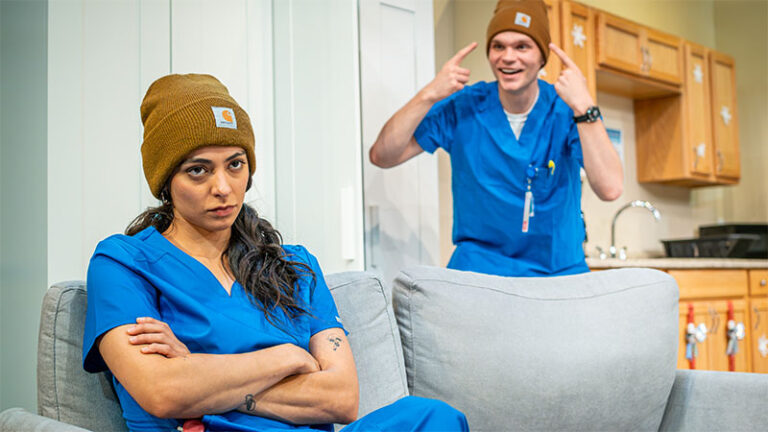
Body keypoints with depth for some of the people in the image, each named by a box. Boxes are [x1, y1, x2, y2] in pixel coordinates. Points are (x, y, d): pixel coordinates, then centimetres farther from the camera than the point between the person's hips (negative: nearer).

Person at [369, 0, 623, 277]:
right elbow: (381, 157, -9)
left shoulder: (566, 110, -6)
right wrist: (429, 95, -18)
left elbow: (610, 189, -20)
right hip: (479, 269, -1)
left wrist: (584, 106, -26)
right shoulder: (462, 108, -3)